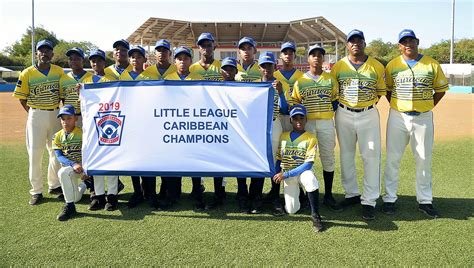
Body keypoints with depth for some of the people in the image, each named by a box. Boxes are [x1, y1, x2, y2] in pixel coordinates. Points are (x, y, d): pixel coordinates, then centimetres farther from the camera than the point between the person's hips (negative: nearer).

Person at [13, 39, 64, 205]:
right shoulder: (27, 73, -4)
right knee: (35, 154, 0)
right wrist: (33, 114, -3)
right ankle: (36, 191, 11)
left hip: (55, 114, 3)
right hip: (36, 115, -3)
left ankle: (54, 185, 28)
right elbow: (22, 98, 1)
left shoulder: (59, 71, 3)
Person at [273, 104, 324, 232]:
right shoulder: (283, 136, 4)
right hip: (287, 175, 3)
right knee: (291, 210, -10)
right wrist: (276, 175, -7)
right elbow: (278, 159, 11)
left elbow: (308, 164, -15)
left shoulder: (311, 138, -7)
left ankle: (315, 215, -25)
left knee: (311, 179, -40)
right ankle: (296, 191, 25)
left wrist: (286, 174, -21)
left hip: (303, 171, -2)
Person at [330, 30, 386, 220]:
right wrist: (340, 105, 1)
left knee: (371, 157, -4)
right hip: (344, 115, 2)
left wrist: (369, 103, 2)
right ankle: (352, 193, 26)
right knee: (346, 156, 10)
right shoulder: (338, 66, 3)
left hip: (368, 115, -1)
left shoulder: (377, 66, 1)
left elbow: (381, 91, 9)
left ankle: (369, 201, 4)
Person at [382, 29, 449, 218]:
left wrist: (428, 108, 2)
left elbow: (441, 89, 9)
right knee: (393, 159, 3)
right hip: (398, 117, 0)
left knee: (424, 160, 7)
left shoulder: (432, 65, 1)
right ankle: (389, 199, 14)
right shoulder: (392, 65, 3)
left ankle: (425, 201, 20)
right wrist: (395, 107, 3)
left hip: (423, 118, 0)